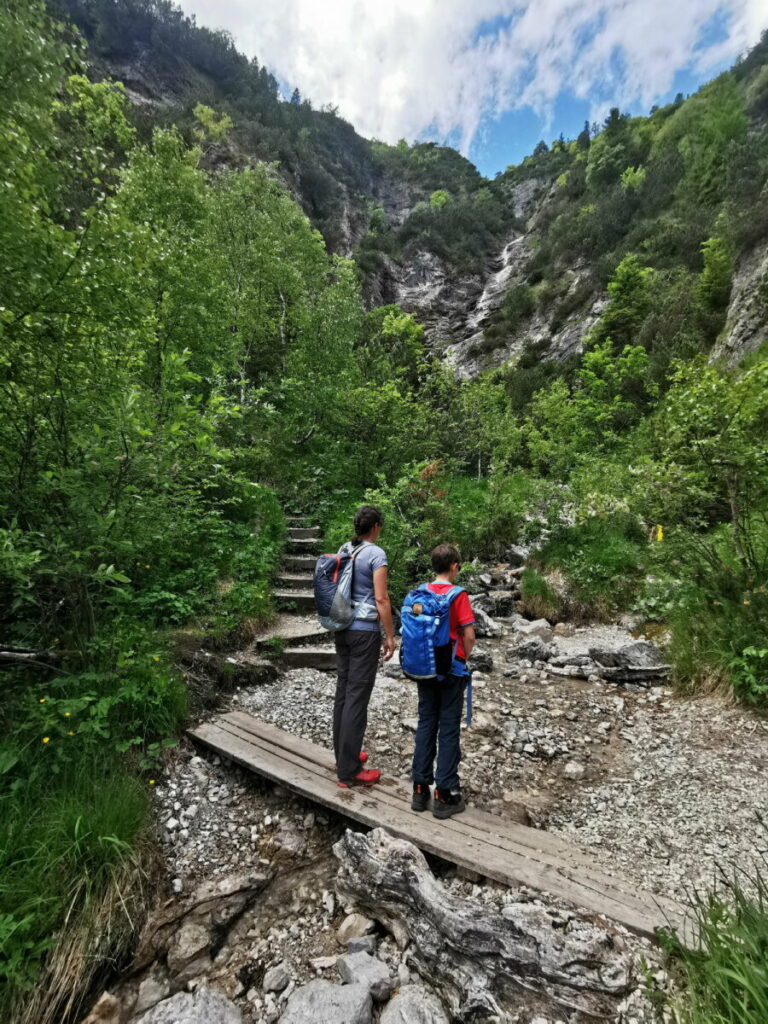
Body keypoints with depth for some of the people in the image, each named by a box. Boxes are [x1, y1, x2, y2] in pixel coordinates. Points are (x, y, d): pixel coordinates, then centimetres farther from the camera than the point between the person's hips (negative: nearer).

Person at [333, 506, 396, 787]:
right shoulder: (376, 554, -13)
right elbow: (381, 599, -16)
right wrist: (390, 636, -9)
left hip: (343, 628, 8)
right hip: (365, 631, -7)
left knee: (343, 691, 15)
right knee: (357, 696, -1)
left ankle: (342, 756, 28)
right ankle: (349, 771, 8)